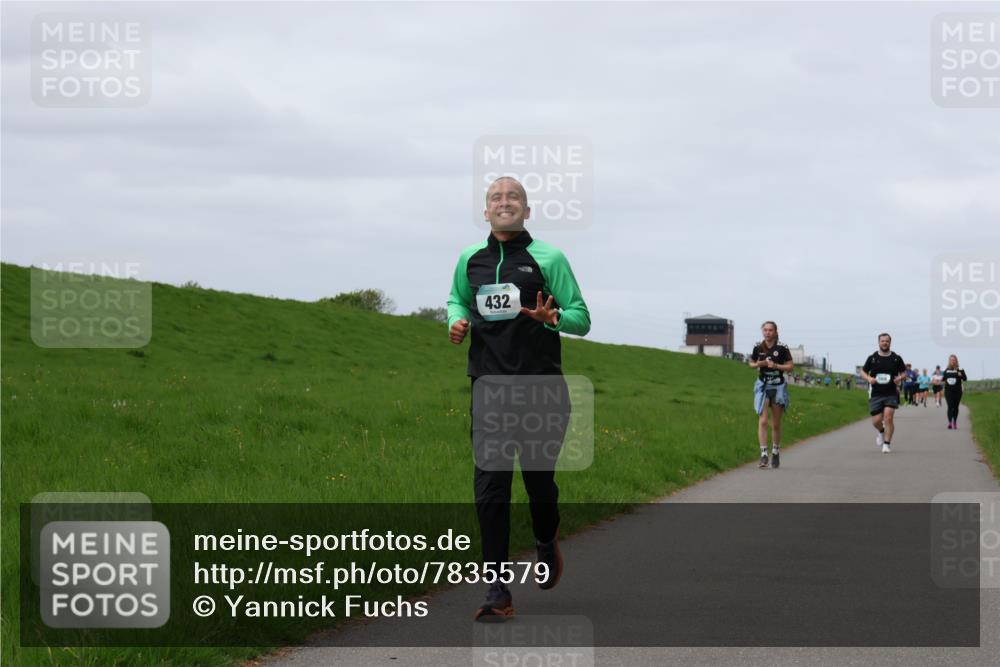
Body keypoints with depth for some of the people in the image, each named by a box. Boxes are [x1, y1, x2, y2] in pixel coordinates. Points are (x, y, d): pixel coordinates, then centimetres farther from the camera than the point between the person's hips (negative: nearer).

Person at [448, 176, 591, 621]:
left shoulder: (548, 258, -1)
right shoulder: (470, 260, 10)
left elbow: (582, 318, 2)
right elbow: (457, 298, 29)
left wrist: (552, 317, -20)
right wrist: (456, 320, 6)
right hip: (489, 386, 2)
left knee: (538, 478, 5)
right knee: (490, 486, -6)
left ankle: (547, 542, 40)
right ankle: (497, 591, -5)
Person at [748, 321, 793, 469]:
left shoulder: (782, 348, -6)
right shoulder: (758, 348, 0)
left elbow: (791, 367, -3)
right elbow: (751, 363, 14)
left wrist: (776, 366, -18)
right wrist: (758, 364, -8)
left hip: (778, 386, -1)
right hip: (763, 386, 1)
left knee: (776, 423, 8)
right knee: (762, 421, -12)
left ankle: (776, 452, 26)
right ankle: (763, 454, -16)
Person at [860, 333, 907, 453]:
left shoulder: (896, 358, 4)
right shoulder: (872, 358, 3)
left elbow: (904, 372, 13)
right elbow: (863, 371, 11)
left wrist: (900, 378, -10)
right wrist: (868, 378, -10)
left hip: (891, 393, -1)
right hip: (876, 394, 1)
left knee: (888, 417, -15)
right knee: (876, 420, -1)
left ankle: (887, 443, -5)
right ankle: (881, 432, 34)